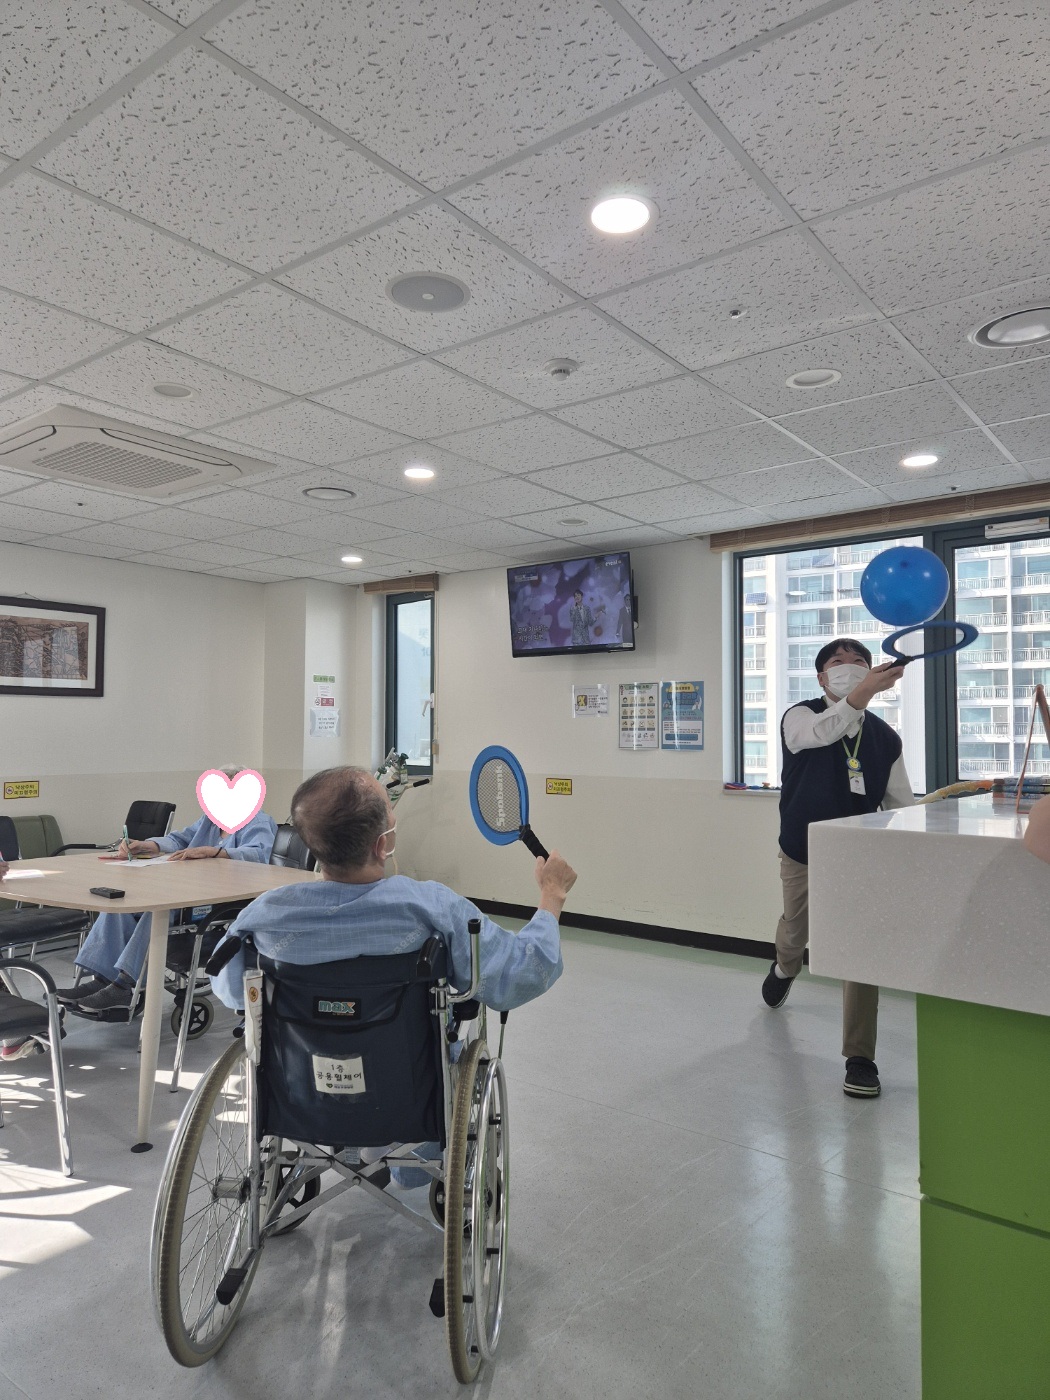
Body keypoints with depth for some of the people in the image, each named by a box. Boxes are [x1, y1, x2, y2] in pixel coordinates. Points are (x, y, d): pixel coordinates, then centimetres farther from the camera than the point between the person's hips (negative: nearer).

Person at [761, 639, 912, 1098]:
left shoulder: (885, 737, -5)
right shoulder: (799, 717, -14)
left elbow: (901, 806, 1)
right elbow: (823, 731, -40)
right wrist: (867, 691, -56)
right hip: (802, 855, 0)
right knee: (794, 933, 22)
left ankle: (860, 1059, 5)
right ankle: (784, 969, 59)